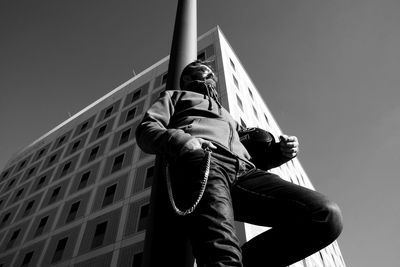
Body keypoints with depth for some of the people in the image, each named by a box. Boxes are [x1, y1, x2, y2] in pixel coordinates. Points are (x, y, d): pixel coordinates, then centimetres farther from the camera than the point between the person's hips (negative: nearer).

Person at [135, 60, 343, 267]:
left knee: (327, 214, -19)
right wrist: (181, 140, -9)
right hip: (201, 159, -5)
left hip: (243, 170, 5)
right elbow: (145, 131, 14)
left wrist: (281, 150, 12)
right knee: (221, 247, -35)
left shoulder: (226, 116, 44)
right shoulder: (174, 96, 32)